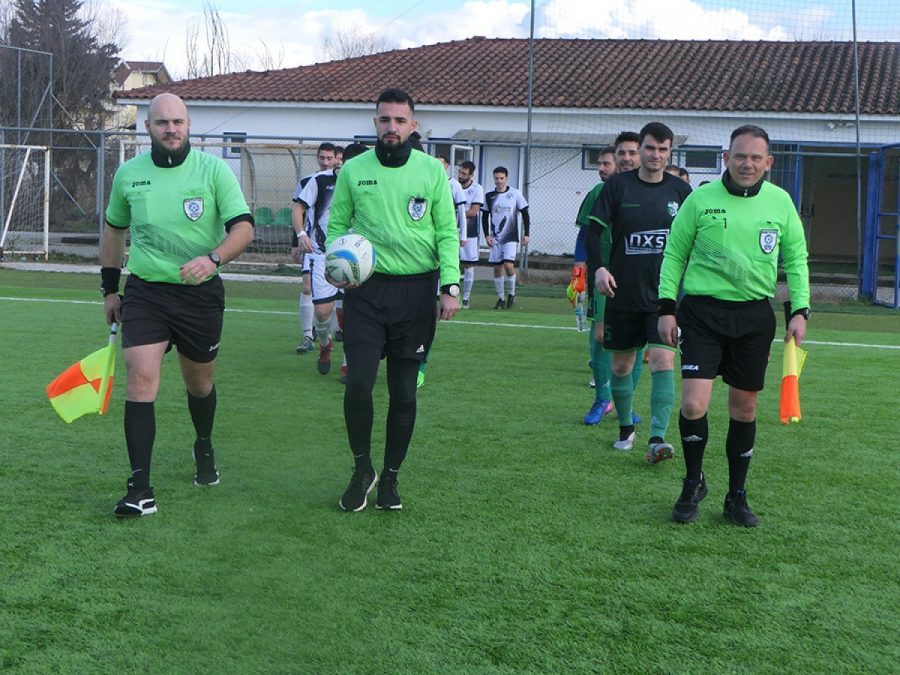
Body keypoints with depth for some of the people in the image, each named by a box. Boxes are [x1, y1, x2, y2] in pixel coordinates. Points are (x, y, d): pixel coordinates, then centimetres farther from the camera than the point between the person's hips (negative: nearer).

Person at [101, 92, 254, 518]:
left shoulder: (213, 170, -7)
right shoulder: (128, 174, 2)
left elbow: (243, 227, -12)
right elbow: (114, 229, 17)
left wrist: (212, 258, -31)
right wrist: (109, 288, 17)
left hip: (200, 294, -1)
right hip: (144, 292, 1)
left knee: (200, 382, 15)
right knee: (140, 379, -14)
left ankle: (204, 449, 46)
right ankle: (140, 490, -13)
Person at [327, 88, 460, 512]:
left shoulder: (432, 170, 4)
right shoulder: (353, 170, 5)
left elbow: (447, 231, 3)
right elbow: (336, 224, 11)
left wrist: (451, 286, -6)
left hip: (416, 291, 0)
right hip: (367, 289, 0)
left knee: (404, 391, 5)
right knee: (358, 384, -11)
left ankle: (390, 477, 21)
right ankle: (362, 469, 12)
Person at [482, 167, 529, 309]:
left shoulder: (515, 194, -3)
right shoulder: (489, 196, 3)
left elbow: (525, 214, 1)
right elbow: (485, 216, 10)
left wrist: (526, 234, -4)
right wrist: (487, 235, 0)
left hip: (511, 237, -3)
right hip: (495, 238, 3)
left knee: (508, 265, -17)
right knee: (497, 267, 4)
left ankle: (512, 293, 5)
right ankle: (500, 298, 15)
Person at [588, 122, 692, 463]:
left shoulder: (680, 189, 3)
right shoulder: (618, 185, -2)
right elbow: (594, 230, -4)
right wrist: (599, 268, -19)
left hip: (665, 294, 0)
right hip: (623, 293, 0)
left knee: (663, 362, -14)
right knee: (621, 365, 10)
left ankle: (657, 439, -15)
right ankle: (625, 429, 31)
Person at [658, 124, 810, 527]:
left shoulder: (780, 202, 3)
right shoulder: (701, 199, -3)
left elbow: (796, 259, 12)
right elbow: (674, 254, 4)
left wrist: (799, 310, 3)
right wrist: (666, 307, -1)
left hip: (755, 316, 2)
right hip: (703, 312, -2)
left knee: (745, 407, 9)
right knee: (693, 404, -13)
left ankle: (736, 497, 23)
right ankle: (694, 483, 13)